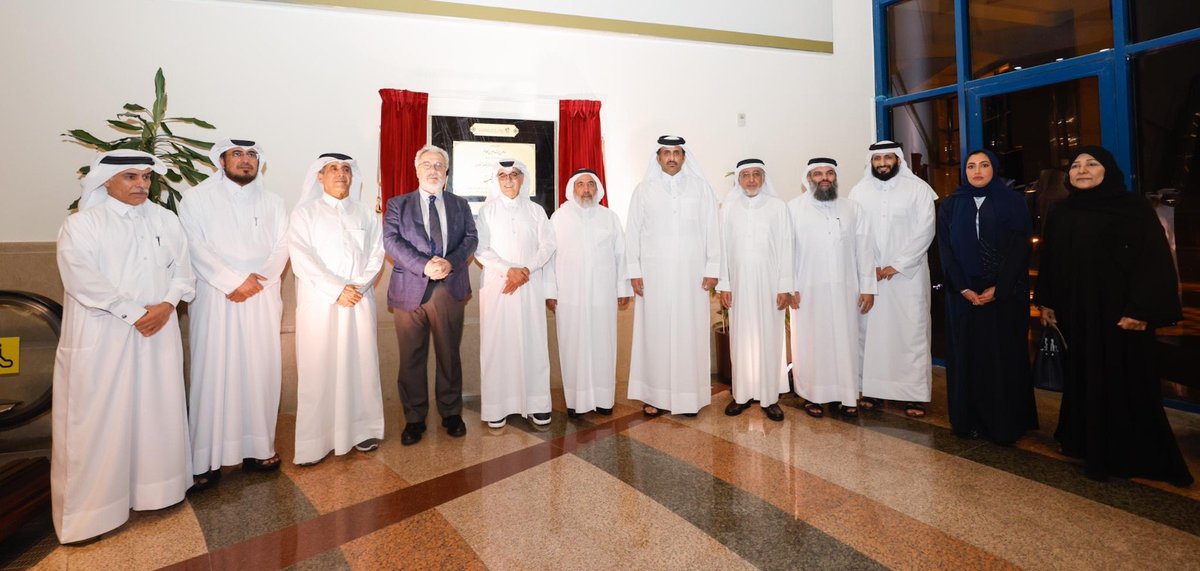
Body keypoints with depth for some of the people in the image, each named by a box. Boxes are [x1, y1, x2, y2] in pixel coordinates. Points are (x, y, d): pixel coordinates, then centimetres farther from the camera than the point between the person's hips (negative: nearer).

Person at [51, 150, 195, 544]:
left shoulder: (166, 220, 9)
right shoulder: (81, 224, -3)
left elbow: (182, 270, 6)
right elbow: (83, 279, -12)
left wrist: (166, 305, -10)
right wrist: (133, 312, -16)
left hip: (159, 333, 4)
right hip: (102, 335, -3)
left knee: (158, 408, 10)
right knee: (98, 418, 2)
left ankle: (155, 486, 25)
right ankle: (89, 506, 16)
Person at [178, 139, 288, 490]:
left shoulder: (272, 203, 13)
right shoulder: (198, 198, 3)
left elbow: (281, 246, 5)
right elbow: (196, 247, -7)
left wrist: (259, 279, -10)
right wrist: (234, 281, -14)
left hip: (262, 299, 3)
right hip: (215, 299, -3)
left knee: (260, 370, 4)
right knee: (213, 372, -1)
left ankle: (258, 446, 13)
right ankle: (205, 458, 6)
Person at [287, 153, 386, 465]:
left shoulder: (365, 214, 13)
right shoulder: (304, 213, 5)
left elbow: (376, 254, 6)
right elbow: (302, 259, -5)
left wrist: (359, 286, -9)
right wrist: (337, 290, -13)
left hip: (360, 302, 3)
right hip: (320, 303, -2)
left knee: (361, 365, 5)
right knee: (318, 369, -1)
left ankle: (362, 428, 15)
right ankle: (314, 441, 6)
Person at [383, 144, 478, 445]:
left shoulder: (460, 205, 15)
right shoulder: (397, 204, 10)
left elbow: (471, 238, 4)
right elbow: (391, 240, -4)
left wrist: (451, 262, -16)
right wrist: (424, 265, -18)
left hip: (451, 288, 1)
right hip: (410, 290, -1)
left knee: (449, 355, 9)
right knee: (412, 359, 4)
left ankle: (451, 413, 23)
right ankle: (414, 419, 18)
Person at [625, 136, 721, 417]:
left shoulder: (701, 188, 6)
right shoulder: (643, 190, 6)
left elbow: (712, 230, 4)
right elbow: (633, 232, 4)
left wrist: (712, 269, -2)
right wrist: (634, 271, -3)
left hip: (692, 273, 0)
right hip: (654, 273, 0)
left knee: (690, 333, 3)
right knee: (654, 333, 3)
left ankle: (690, 395, 14)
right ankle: (654, 394, 12)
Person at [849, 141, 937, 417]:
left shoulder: (918, 188, 1)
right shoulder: (859, 191, 5)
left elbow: (925, 230, -5)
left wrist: (897, 265, -10)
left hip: (908, 274, -1)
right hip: (869, 275, 2)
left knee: (912, 331, 0)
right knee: (871, 330, 3)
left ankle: (914, 393, 8)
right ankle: (874, 389, 11)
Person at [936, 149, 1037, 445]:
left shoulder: (1014, 202, 3)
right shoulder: (950, 206, 7)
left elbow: (1020, 248, -4)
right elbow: (946, 250, 0)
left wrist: (997, 289, -13)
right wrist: (964, 289, -10)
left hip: (1006, 294, -1)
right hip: (963, 294, 1)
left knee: (1005, 355, 2)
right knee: (967, 356, 4)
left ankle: (1006, 422, 13)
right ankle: (970, 420, 14)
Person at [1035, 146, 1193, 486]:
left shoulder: (1134, 208, -5)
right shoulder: (1061, 214, 9)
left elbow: (1155, 260, -10)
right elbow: (1049, 262, 13)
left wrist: (1142, 309, -18)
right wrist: (1046, 302, 9)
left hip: (1120, 311, -4)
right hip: (1075, 312, 4)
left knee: (1125, 381, 3)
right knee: (1083, 378, 11)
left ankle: (1129, 454, 16)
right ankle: (1088, 444, 23)